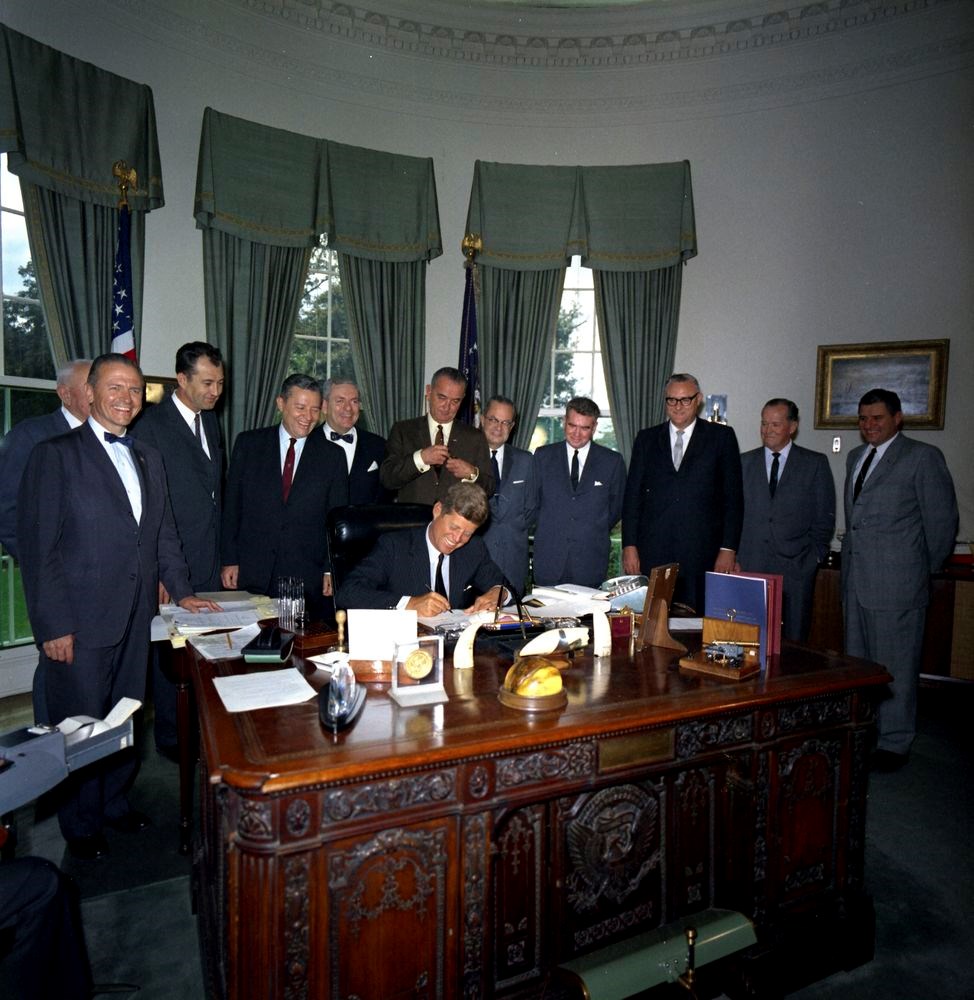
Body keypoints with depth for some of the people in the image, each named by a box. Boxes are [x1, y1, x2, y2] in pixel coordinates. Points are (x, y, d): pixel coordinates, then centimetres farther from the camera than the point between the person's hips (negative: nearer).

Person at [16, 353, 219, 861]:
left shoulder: (149, 458, 13)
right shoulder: (54, 455, -8)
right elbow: (38, 547, -11)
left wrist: (181, 590, 10)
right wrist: (53, 625, -14)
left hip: (135, 618, 6)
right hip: (79, 623, -5)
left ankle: (115, 799, 37)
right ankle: (82, 825, 29)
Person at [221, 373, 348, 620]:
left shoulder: (332, 455, 5)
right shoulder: (248, 444, 6)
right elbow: (231, 505, 6)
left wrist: (331, 571, -1)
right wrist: (229, 560, 1)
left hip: (308, 577, 0)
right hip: (251, 574, 1)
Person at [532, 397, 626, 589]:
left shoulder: (613, 461, 3)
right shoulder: (543, 456, 5)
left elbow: (616, 508, 11)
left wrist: (595, 534, 7)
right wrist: (547, 531, 5)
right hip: (548, 558, 1)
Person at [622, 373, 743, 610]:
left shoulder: (721, 437, 6)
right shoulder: (646, 438, 12)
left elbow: (733, 497, 4)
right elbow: (633, 495, 9)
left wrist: (728, 549, -3)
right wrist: (629, 545, 2)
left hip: (701, 553, -1)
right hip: (652, 554, 2)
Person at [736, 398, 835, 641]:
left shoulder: (815, 463, 6)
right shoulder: (745, 462, 10)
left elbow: (825, 517, 5)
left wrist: (814, 556, 0)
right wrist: (734, 556, 2)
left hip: (796, 567, -1)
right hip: (750, 565, 1)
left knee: (792, 641, 4)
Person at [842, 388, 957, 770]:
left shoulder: (923, 457, -6)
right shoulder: (855, 457, 15)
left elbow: (942, 520, -5)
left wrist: (926, 569, 1)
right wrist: (851, 560, 16)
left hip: (897, 582, -7)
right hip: (855, 580, 7)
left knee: (895, 666, 2)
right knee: (857, 662, 15)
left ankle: (894, 743, 16)